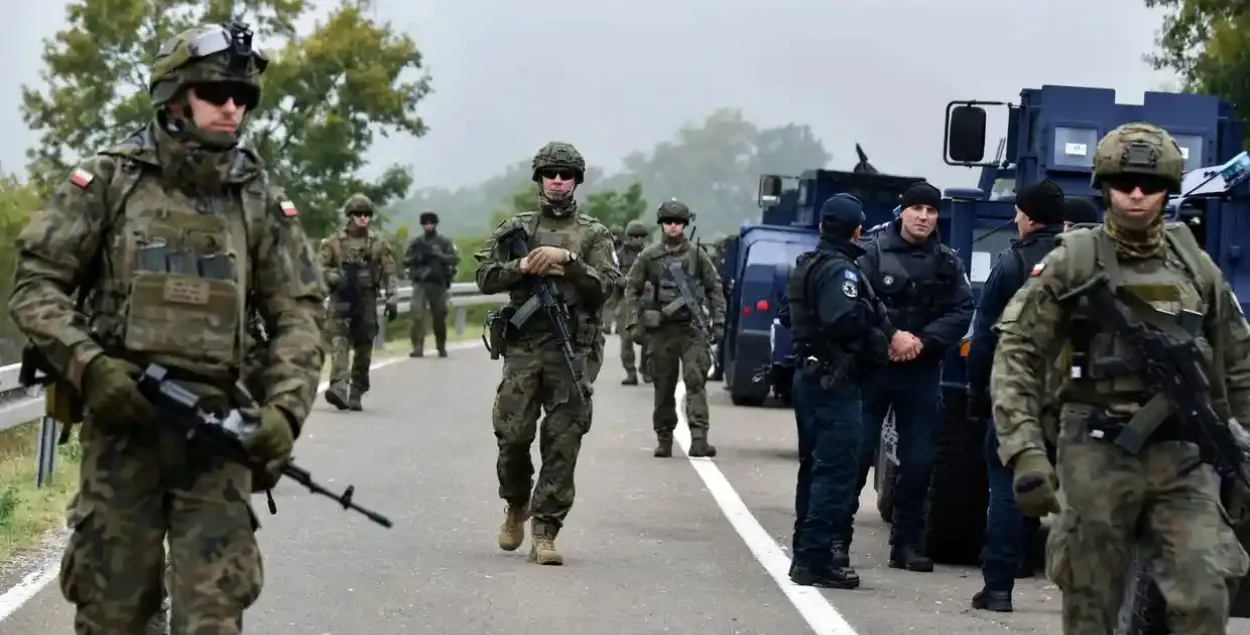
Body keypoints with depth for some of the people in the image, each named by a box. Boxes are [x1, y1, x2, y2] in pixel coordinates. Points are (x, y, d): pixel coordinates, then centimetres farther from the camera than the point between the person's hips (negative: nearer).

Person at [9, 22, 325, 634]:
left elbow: (298, 312, 8)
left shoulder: (260, 200, 8)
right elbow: (35, 284, 0)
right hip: (121, 419, -1)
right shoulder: (107, 181, 2)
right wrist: (89, 366, -15)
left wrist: (285, 408, -8)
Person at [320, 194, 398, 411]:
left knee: (363, 348, 4)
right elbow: (320, 267, 5)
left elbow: (389, 273, 8)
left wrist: (392, 300, 0)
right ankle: (338, 387, -27)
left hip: (367, 300, 2)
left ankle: (356, 394, 13)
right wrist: (335, 278, -13)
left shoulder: (379, 244, 8)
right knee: (339, 342, -16)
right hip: (341, 299, -2)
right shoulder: (334, 242, 4)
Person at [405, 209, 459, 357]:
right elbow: (406, 260, 12)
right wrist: (416, 258, -9)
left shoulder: (444, 242, 4)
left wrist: (439, 256, -19)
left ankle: (441, 347, 24)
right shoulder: (416, 242, 10)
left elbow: (455, 259, -6)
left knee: (439, 316, 7)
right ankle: (418, 347, -17)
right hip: (420, 283, 0)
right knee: (417, 312, -16)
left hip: (438, 284, 0)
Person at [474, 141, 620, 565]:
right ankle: (516, 508, 23)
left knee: (562, 445, -5)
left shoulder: (593, 234, 10)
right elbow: (485, 277, 6)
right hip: (523, 347, 1)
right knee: (513, 435, -4)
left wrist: (566, 259, -12)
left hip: (573, 351, -1)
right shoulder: (515, 228, 14)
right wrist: (525, 266, -8)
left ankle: (545, 531, -2)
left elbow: (604, 284, -2)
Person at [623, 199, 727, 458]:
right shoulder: (649, 257, 5)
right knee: (664, 388, 7)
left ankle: (699, 439, -18)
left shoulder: (697, 255, 5)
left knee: (696, 381, -12)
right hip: (661, 330, 1)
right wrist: (634, 322, 1)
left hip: (693, 329, -1)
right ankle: (664, 439, 16)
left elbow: (714, 289, 10)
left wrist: (718, 322, 3)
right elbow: (632, 289, 9)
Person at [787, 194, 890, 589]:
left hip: (808, 375, 10)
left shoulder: (807, 265, 15)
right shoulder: (840, 270, -16)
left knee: (814, 467, 18)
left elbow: (789, 317, 22)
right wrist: (875, 330, -15)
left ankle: (805, 552, 24)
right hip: (835, 380, -10)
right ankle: (814, 559, -12)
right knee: (835, 471, -9)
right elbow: (843, 320, -31)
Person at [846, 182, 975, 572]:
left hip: (923, 372, 3)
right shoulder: (873, 253, -1)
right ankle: (838, 537, 3)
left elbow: (961, 313, 0)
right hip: (872, 365, -3)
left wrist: (922, 340, -13)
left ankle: (906, 543, 12)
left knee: (918, 460, 3)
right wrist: (890, 337, -20)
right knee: (857, 453, -3)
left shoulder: (948, 263, 9)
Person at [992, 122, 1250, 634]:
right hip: (1098, 456, -2)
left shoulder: (1197, 269, 10)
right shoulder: (1071, 263, 1)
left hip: (1182, 460, 2)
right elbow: (1017, 355, -3)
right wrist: (1024, 451, -14)